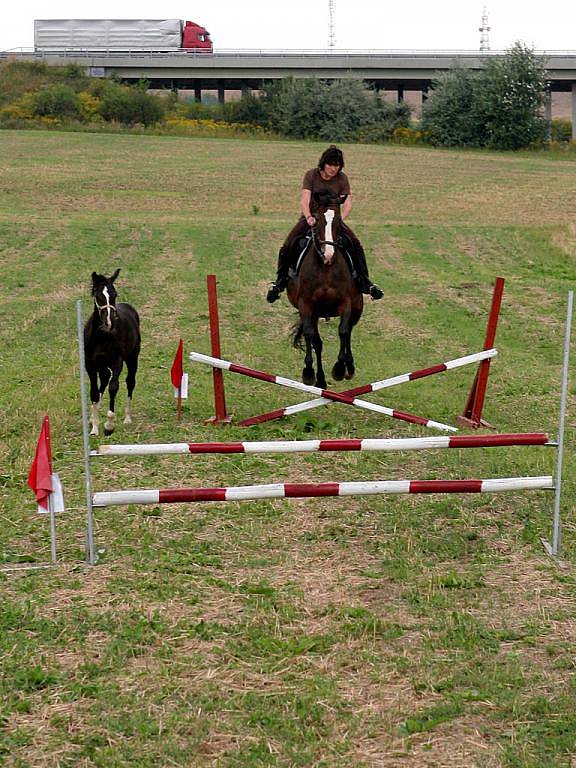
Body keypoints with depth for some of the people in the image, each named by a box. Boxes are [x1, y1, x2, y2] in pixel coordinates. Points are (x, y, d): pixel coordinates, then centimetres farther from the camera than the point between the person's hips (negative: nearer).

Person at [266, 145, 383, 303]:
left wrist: (340, 218, -30)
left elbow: (348, 203, -10)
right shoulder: (311, 175, -9)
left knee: (355, 245, -20)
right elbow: (304, 201, -18)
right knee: (287, 248, -19)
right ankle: (280, 281, 2)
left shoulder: (342, 178, -4)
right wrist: (308, 217, -37)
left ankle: (364, 282, -8)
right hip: (310, 218, -1)